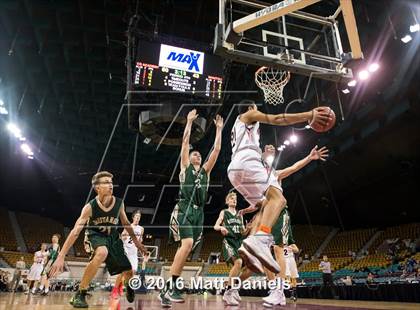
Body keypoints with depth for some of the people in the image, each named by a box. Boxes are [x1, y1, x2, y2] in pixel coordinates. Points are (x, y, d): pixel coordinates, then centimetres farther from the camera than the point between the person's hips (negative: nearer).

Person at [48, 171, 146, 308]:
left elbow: (126, 223, 0)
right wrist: (61, 257, -35)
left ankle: (129, 287, 42)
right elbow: (75, 232, -30)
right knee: (102, 253, -41)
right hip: (95, 235, -3)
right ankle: (79, 294, -24)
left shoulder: (119, 203, -18)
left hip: (113, 237, 4)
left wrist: (136, 241, 5)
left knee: (129, 272, 2)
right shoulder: (90, 207, -27)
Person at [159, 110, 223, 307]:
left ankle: (165, 291, 10)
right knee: (187, 243, -26)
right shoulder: (185, 166, 13)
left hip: (198, 212, 5)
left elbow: (217, 150, 20)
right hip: (183, 209, -5)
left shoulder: (205, 171, 23)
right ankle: (171, 285, -19)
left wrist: (219, 129, 22)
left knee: (185, 249, 1)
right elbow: (185, 142, 7)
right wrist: (189, 121, 13)